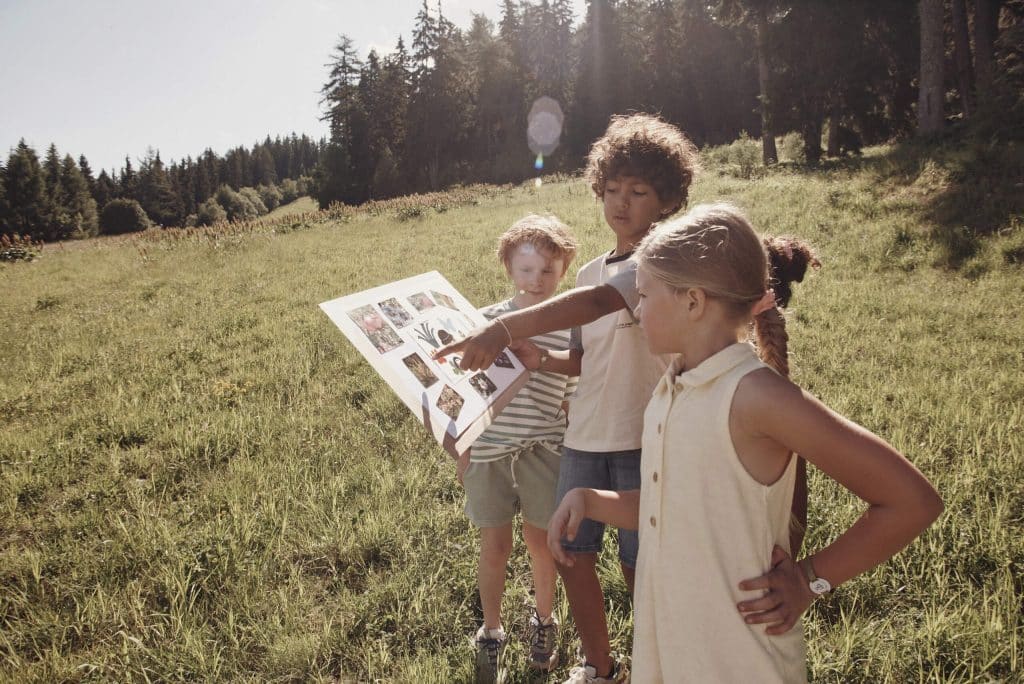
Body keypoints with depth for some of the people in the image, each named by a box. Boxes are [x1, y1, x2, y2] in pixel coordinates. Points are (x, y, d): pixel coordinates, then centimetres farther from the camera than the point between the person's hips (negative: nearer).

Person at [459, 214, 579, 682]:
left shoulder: (569, 330, -3)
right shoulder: (487, 321, 0)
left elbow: (575, 401, 3)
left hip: (543, 451, 0)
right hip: (488, 450, 1)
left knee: (540, 542, 12)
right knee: (494, 546, 8)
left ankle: (543, 623, 38)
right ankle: (491, 634, 30)